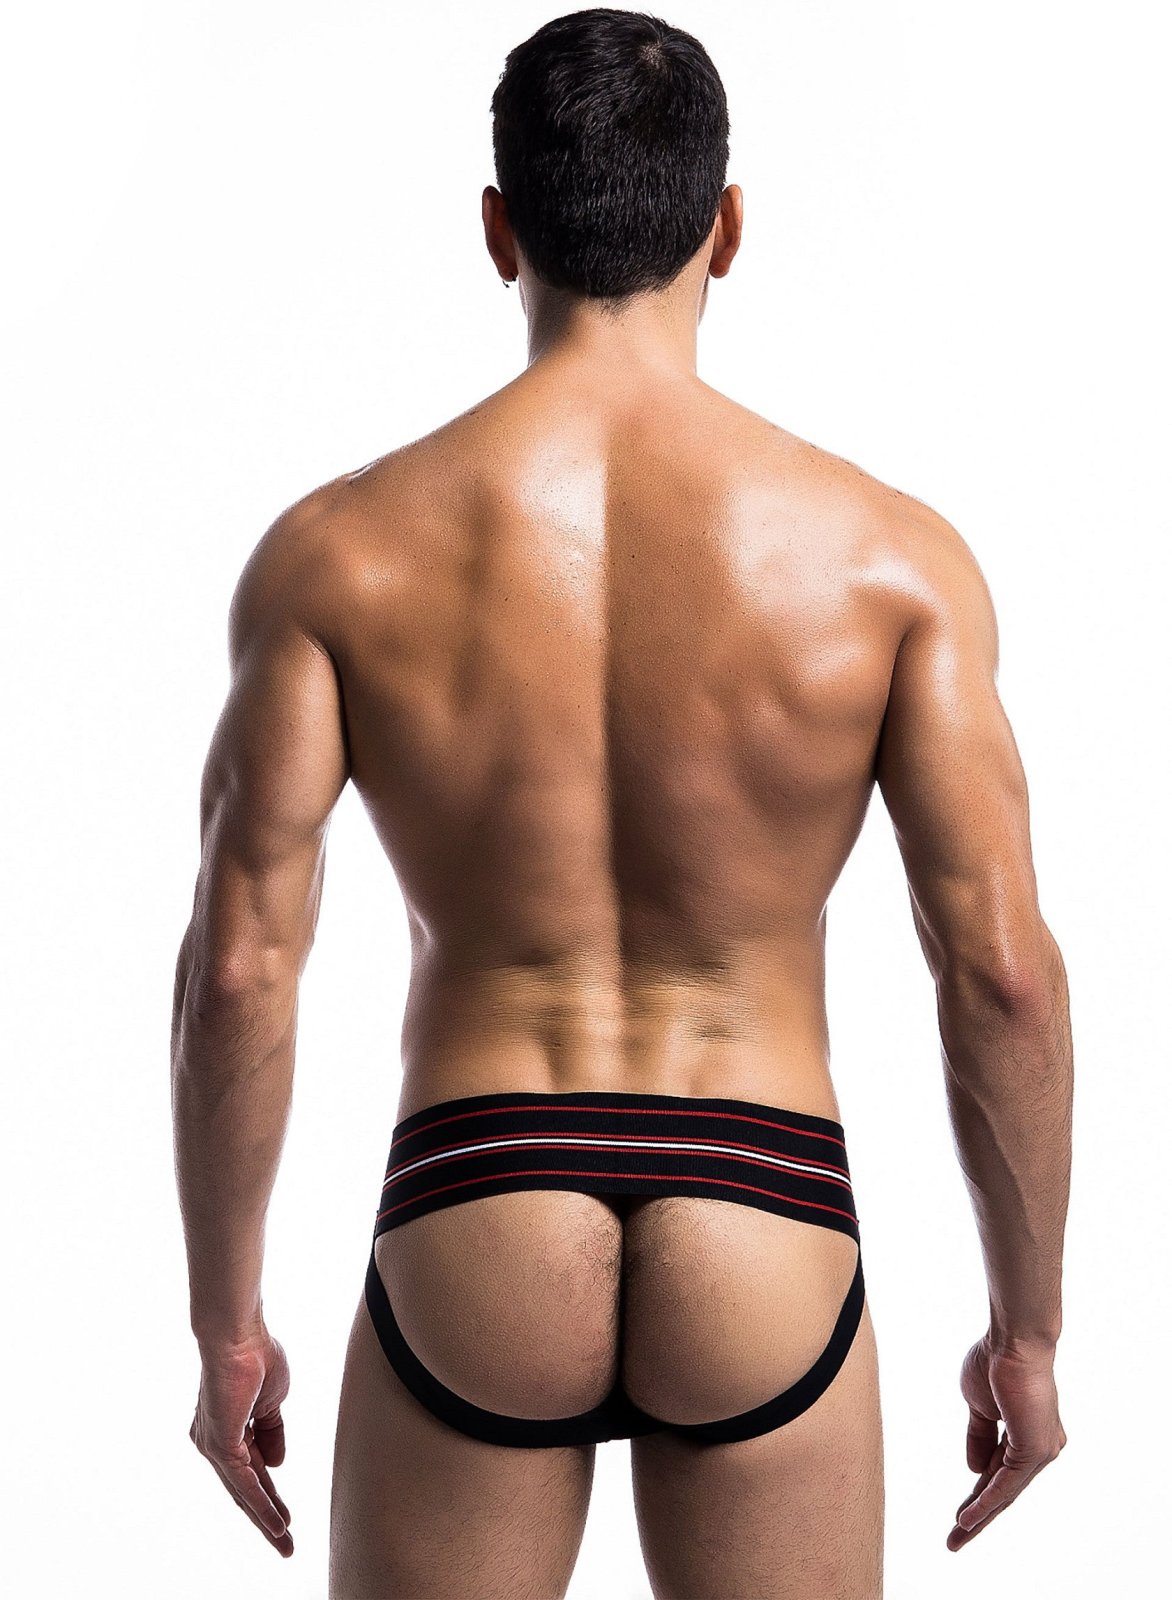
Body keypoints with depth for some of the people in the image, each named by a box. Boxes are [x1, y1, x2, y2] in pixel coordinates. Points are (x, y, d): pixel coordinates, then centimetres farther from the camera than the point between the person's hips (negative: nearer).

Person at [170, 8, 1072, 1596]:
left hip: (470, 1252, 0)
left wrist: (225, 1323, 4)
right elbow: (1003, 971, -8)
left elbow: (239, 968, -8)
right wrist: (1028, 1323, 4)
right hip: (763, 1256, 0)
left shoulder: (334, 552, -7)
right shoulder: (890, 553, -7)